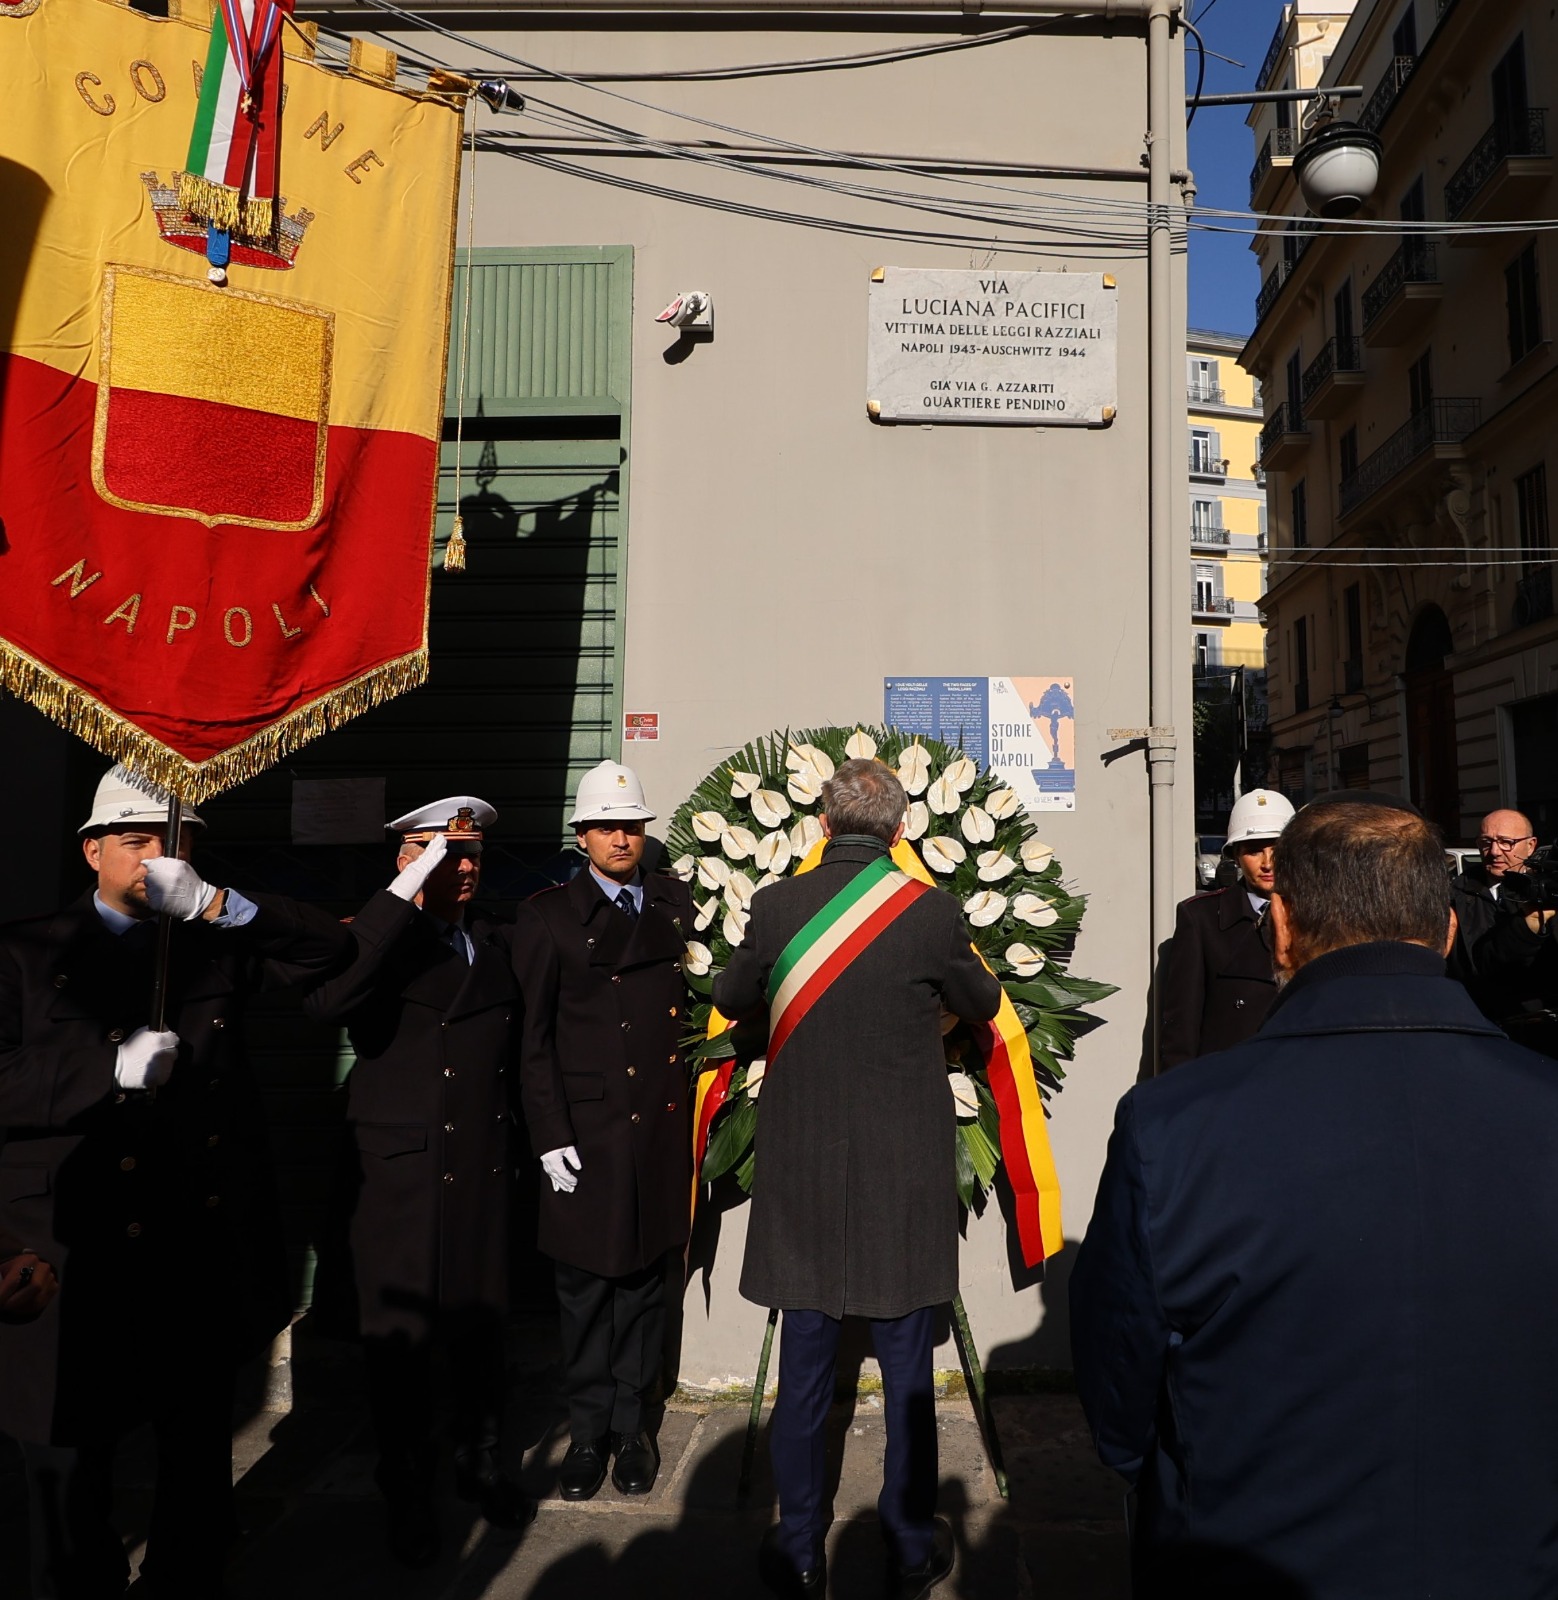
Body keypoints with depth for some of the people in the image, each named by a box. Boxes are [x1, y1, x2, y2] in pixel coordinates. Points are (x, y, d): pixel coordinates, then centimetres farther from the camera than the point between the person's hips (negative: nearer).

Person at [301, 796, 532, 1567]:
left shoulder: (495, 940, 8)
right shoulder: (378, 938, -9)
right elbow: (325, 1001, -32)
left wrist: (512, 1133, 12)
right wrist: (402, 895, -31)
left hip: (484, 1171, 5)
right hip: (399, 1176, -4)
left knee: (482, 1325, 18)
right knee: (401, 1339, 11)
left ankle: (480, 1464, 40)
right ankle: (406, 1493, 32)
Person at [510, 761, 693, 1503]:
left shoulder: (676, 904, 8)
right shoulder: (549, 915, -1)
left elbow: (692, 1001, 9)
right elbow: (533, 1037, -2)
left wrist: (694, 1102, 0)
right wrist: (550, 1137, -7)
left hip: (661, 1127, 2)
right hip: (586, 1128, -2)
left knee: (644, 1279, 12)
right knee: (586, 1286, 8)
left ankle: (631, 1426, 28)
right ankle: (587, 1429, 26)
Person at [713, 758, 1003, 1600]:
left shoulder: (776, 906, -7)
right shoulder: (931, 911, -11)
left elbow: (730, 999, 10)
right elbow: (982, 1005, 6)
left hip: (803, 1171, 1)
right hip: (906, 1175, -1)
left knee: (804, 1365, 13)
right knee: (907, 1368, 13)